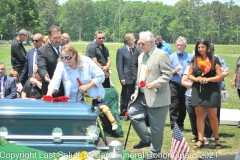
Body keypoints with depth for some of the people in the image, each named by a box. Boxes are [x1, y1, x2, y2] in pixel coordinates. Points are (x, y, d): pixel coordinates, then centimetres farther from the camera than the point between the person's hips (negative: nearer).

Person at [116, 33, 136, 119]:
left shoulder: (134, 50, 11)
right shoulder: (121, 50, -5)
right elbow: (119, 65, -9)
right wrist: (122, 78, -14)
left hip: (135, 78, 5)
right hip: (127, 78, -5)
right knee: (125, 97, 2)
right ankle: (123, 114, 13)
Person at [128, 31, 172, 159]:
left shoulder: (162, 55, -11)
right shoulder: (141, 56, 15)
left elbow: (168, 74, -16)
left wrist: (155, 84, -27)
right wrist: (136, 91, 14)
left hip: (157, 97, -8)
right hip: (143, 95, 8)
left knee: (156, 125, 0)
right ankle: (146, 139, 18)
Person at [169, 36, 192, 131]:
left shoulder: (190, 57, 8)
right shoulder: (171, 57, 5)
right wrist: (174, 71, -15)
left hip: (186, 85, 2)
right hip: (174, 85, -2)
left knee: (183, 106, 10)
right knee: (174, 106, -6)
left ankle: (180, 125, 24)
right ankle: (174, 126, -3)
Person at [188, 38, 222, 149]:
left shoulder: (214, 60, -1)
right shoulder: (194, 60, 8)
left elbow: (220, 76, -4)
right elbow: (189, 75, 10)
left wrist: (207, 79, -16)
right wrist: (196, 79, -10)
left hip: (211, 90, -3)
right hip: (197, 89, 3)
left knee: (212, 115, 0)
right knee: (199, 115, 4)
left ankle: (216, 139, 18)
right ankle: (200, 140, 7)